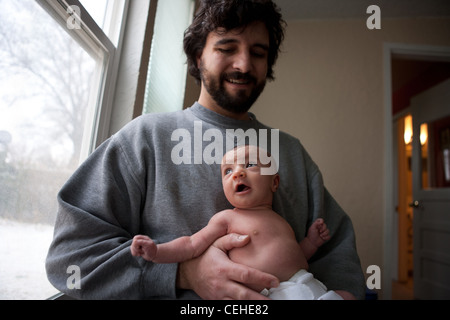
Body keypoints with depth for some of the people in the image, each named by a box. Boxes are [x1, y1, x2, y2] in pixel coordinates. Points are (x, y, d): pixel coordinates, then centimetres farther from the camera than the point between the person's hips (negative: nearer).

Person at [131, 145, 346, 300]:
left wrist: (311, 241, 12)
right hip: (271, 294, -5)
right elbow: (193, 245, -5)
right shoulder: (227, 218, -1)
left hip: (311, 288, 6)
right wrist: (156, 251, -17)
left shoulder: (280, 221, 17)